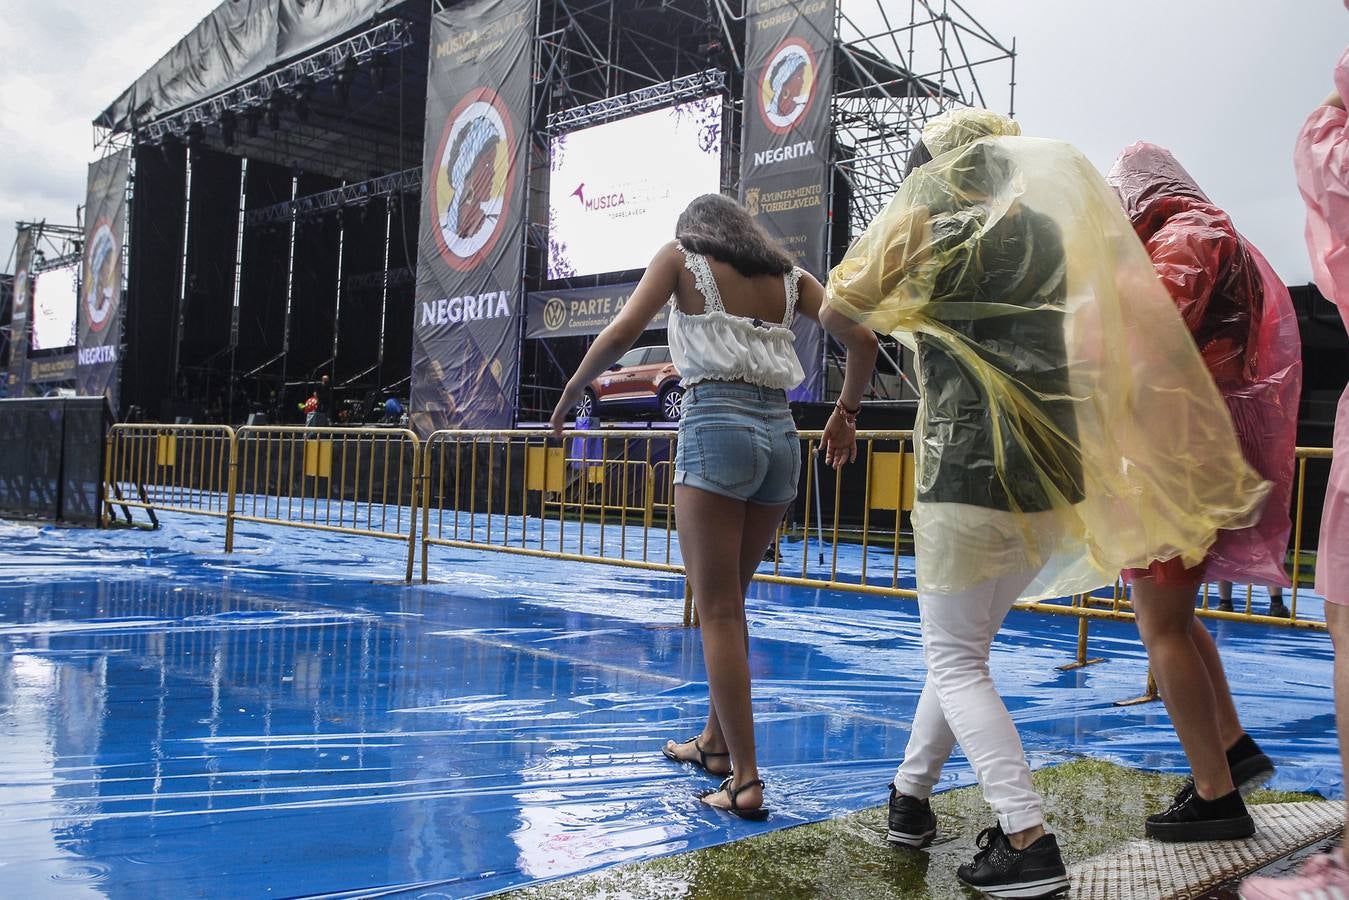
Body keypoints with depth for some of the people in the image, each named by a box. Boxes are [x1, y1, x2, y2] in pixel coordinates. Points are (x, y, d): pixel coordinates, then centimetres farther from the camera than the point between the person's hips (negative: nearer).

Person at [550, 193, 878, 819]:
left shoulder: (681, 254, 9)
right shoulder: (787, 275, 19)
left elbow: (621, 334, -3)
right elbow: (861, 340, 12)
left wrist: (570, 393, 10)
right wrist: (845, 414, 26)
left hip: (716, 426, -5)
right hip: (781, 436, 5)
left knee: (716, 610, -2)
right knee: (729, 600, 19)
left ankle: (745, 780, -4)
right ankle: (715, 740, 31)